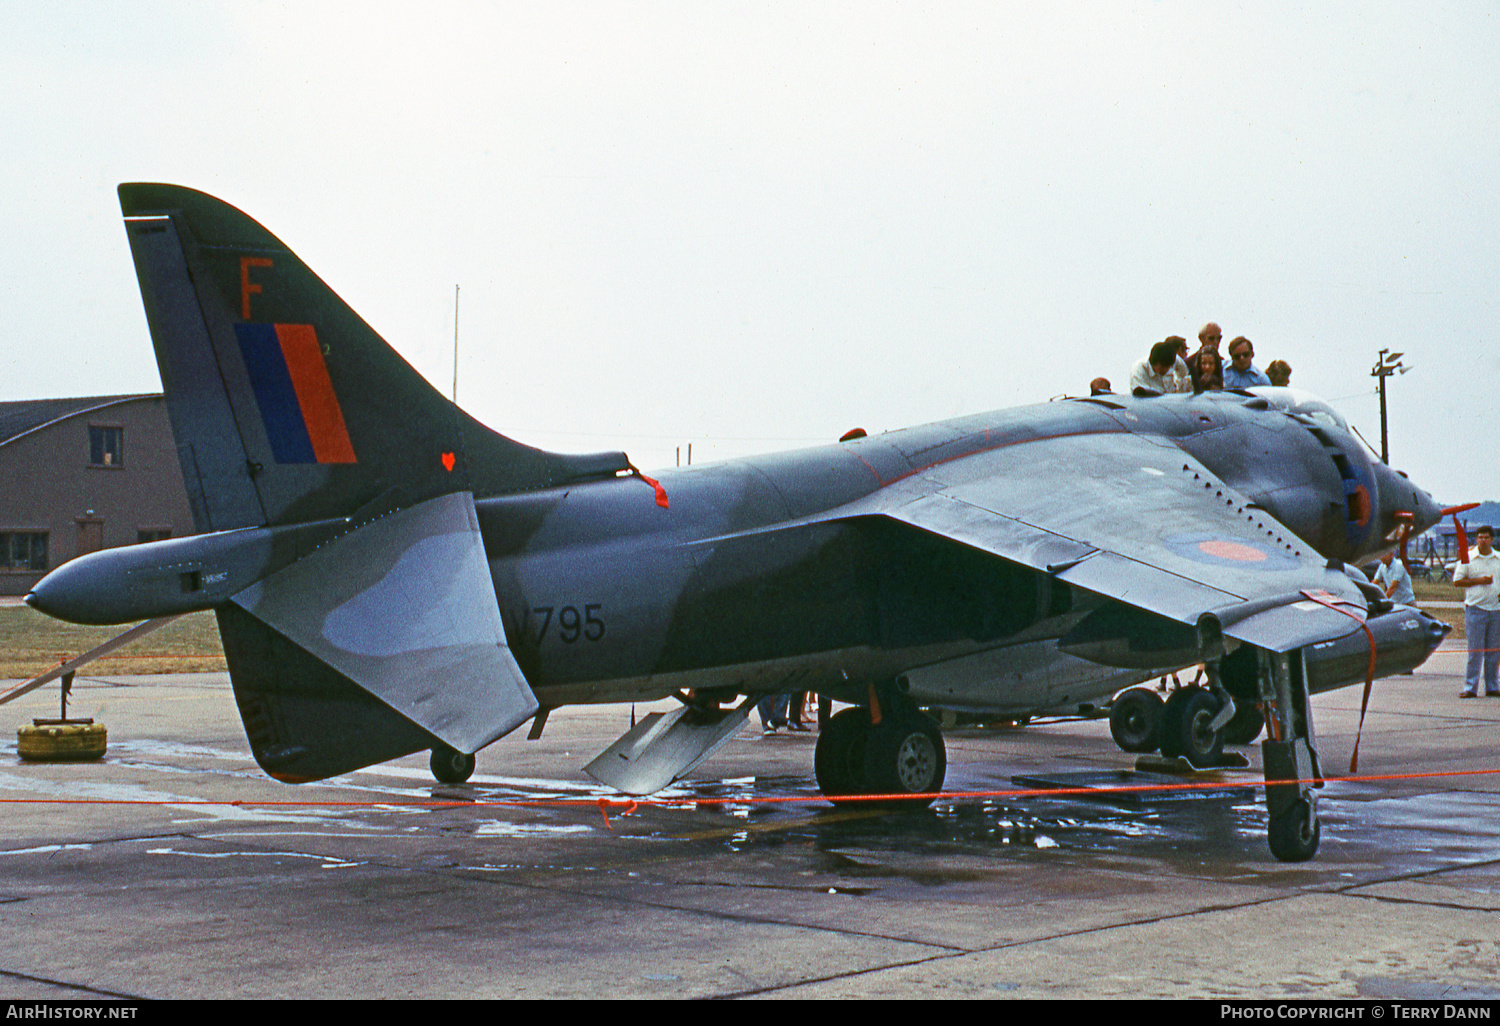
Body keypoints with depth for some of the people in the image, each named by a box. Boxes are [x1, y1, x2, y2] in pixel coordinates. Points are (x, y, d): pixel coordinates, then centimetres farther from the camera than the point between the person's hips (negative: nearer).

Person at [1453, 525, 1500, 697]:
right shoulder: (1468, 559, 1)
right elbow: (1457, 581, -2)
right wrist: (1479, 581, -12)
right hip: (1475, 608, -3)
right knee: (1474, 651, -6)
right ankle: (1470, 687, -3)